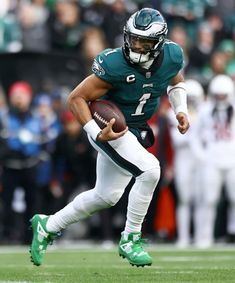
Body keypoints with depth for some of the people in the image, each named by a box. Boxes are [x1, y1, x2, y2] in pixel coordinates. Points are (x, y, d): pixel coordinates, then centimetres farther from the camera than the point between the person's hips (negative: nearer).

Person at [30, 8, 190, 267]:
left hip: (136, 131, 7)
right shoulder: (114, 65, -29)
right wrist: (97, 133, -33)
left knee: (106, 196, 17)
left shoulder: (172, 56, -11)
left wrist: (180, 109, -2)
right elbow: (76, 98, -22)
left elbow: (176, 81, 14)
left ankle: (48, 226, 35)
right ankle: (130, 240, -11)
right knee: (150, 170, -27)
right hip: (110, 128, -7)